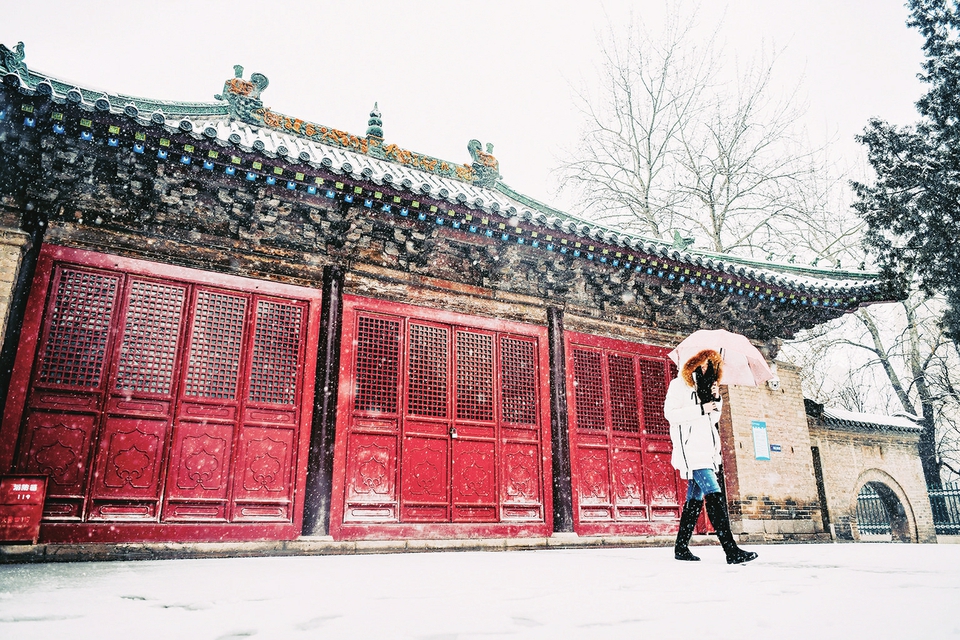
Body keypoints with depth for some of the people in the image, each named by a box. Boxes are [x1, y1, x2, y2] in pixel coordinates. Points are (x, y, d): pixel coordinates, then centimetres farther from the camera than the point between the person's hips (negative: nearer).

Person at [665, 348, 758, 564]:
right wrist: (701, 409, -14)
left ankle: (681, 548, 13)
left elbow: (714, 418, 21)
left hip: (706, 448, 9)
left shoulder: (705, 386, 22)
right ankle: (731, 550, -21)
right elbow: (670, 413, -12)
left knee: (695, 500, 8)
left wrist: (716, 399, 4)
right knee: (714, 496, -17)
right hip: (691, 448, -9)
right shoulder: (679, 385, -1)